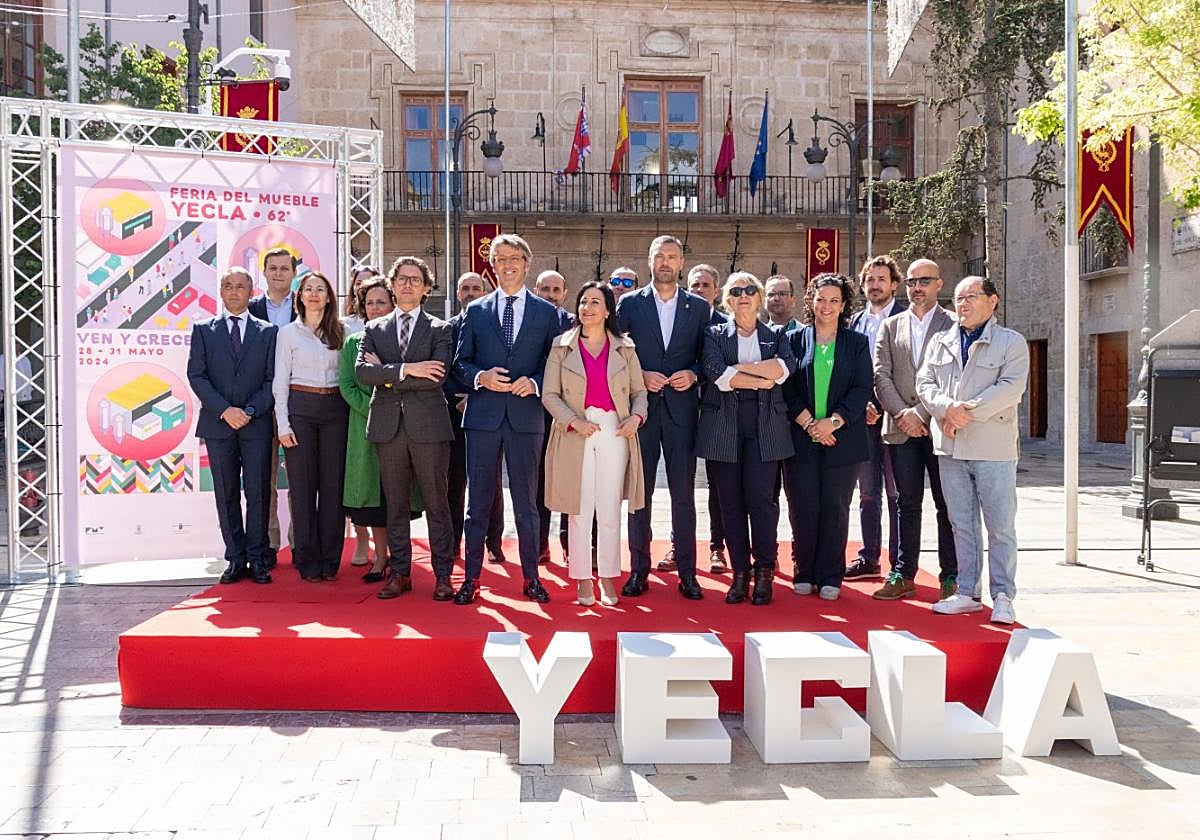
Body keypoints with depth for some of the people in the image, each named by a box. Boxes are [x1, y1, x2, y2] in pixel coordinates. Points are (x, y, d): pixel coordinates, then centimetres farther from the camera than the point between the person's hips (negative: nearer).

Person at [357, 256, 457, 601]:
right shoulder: (374, 329, 13)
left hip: (429, 426, -2)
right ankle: (400, 573, 18)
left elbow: (436, 376, -10)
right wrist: (405, 369, -15)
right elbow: (361, 370, -4)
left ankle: (443, 575, 10)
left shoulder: (440, 329, 5)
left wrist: (386, 374, -7)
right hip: (389, 426, 3)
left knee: (437, 503, 2)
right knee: (395, 503, 8)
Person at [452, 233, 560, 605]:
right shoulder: (476, 310, 9)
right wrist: (480, 377, -12)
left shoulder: (546, 312, 7)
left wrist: (535, 383, -12)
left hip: (526, 417, 0)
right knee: (478, 501, 5)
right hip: (483, 416, 1)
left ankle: (531, 577, 17)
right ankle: (472, 578, 14)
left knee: (526, 501, 8)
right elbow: (461, 362, 8)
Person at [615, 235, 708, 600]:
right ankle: (639, 570, 14)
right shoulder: (629, 304, 6)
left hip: (681, 409, 0)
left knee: (683, 493, 3)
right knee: (640, 491, 5)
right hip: (641, 407, 0)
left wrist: (693, 374, -10)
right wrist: (640, 377, -10)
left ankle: (687, 572, 12)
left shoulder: (699, 307, 8)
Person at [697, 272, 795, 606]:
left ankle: (764, 571, 5)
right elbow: (715, 373, -8)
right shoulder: (715, 335, 12)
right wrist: (763, 380, -8)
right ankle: (740, 571, 11)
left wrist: (736, 368, -8)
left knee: (762, 497, -8)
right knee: (731, 500, 2)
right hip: (724, 425, 1)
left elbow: (785, 367, -7)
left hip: (765, 425, 0)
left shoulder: (776, 335, 15)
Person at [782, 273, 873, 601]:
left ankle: (830, 577, 11)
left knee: (835, 508, 3)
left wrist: (833, 421, -12)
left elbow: (862, 389, 0)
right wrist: (808, 423, -10)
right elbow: (786, 387, 1)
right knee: (803, 508, 2)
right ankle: (804, 574, 14)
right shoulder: (794, 339, 8)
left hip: (842, 438, 0)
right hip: (801, 438, 0)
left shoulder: (856, 343, 8)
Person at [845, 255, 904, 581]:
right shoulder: (855, 322, 14)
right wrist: (861, 404, -3)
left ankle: (899, 566, 6)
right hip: (863, 416, 5)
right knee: (867, 492, 12)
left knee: (896, 493, -1)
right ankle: (869, 560, 21)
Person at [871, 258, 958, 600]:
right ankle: (903, 575, 12)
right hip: (901, 429, 3)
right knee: (907, 504, 7)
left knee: (947, 505, 3)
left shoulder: (953, 325, 2)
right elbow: (881, 376, 5)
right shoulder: (890, 326, 13)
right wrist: (902, 413, -8)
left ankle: (951, 578, 11)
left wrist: (920, 414, -13)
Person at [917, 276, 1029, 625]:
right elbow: (925, 382, 6)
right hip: (950, 448, 4)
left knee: (1001, 526, 0)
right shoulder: (940, 343, 15)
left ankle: (1002, 596, 8)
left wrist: (969, 412, -17)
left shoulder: (1012, 342, 1)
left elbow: (1011, 387, -11)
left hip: (993, 448, -4)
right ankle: (966, 592, 18)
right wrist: (948, 408, -13)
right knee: (962, 524, 10)